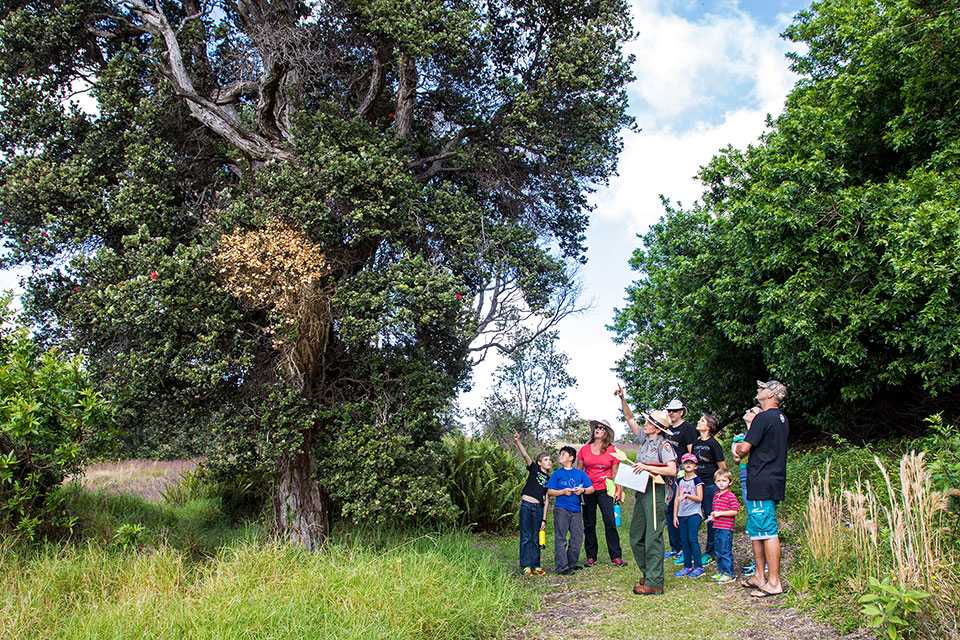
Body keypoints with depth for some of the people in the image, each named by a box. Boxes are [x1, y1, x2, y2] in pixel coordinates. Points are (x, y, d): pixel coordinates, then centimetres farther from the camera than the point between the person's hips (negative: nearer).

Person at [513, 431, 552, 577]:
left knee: (536, 539, 7)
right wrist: (518, 441, -25)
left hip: (538, 508, 4)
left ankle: (536, 566, 13)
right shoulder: (534, 469, 5)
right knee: (526, 537, -1)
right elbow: (525, 455, -10)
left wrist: (544, 519, 7)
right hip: (526, 506, -3)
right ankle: (526, 566, 3)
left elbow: (546, 501, 12)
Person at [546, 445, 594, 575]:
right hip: (561, 509, -3)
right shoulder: (557, 474, 7)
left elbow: (591, 489, 11)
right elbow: (550, 491, 3)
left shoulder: (580, 474, 12)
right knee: (560, 539, -5)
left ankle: (571, 564, 18)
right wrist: (563, 492, -12)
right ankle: (562, 567, -3)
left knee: (577, 539, 3)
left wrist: (583, 490, -9)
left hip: (576, 510, 3)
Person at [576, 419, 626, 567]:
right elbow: (578, 471, 11)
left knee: (610, 522, -8)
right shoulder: (584, 449, 6)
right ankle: (591, 556, 14)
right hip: (588, 490, 2)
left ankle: (616, 557, 0)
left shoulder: (612, 450, 3)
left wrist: (619, 490, -2)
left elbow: (615, 473, 5)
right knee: (589, 524, 5)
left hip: (605, 490, -2)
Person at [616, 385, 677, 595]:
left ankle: (654, 583, -3)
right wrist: (622, 399, 10)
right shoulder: (645, 438, 12)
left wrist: (648, 468, -19)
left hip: (655, 491, -8)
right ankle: (648, 573, 25)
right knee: (636, 536, 12)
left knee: (653, 537, -7)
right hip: (642, 491, 8)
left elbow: (672, 470, -19)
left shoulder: (663, 445, -8)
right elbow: (629, 418, 20)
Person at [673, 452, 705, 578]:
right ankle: (687, 566, 14)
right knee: (684, 540, 6)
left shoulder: (697, 480, -3)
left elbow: (699, 498, -10)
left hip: (694, 513, -5)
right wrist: (675, 515, 10)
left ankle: (698, 567, -4)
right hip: (682, 514, 6)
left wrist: (686, 495, -22)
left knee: (692, 539, -11)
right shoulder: (680, 481, 13)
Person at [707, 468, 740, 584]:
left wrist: (720, 513, -17)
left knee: (726, 551, -5)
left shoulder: (731, 496, -11)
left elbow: (734, 511, -16)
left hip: (726, 528, -8)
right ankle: (720, 571, 23)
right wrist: (713, 516, 7)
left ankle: (728, 574, 2)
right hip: (716, 527, 8)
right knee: (718, 551, 13)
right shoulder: (716, 495, 14)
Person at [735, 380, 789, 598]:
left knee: (767, 531, -5)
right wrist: (742, 452, 12)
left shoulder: (763, 418, -15)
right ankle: (759, 576, 23)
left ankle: (774, 582, -1)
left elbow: (744, 447, -16)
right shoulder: (782, 419, 16)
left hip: (762, 483, -10)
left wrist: (738, 449, 7)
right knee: (755, 530, 16)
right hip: (775, 480, 10)